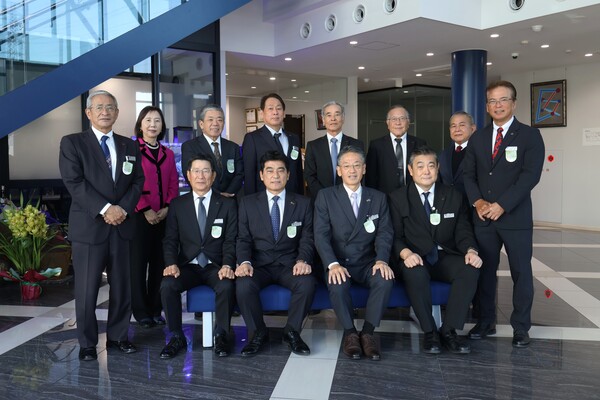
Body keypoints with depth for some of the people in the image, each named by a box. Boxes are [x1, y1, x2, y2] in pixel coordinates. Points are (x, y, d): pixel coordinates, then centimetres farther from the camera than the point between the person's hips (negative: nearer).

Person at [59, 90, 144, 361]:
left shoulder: (129, 146, 14)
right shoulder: (72, 143, 1)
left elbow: (138, 182, 8)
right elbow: (74, 182, -10)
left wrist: (123, 208, -9)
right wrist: (105, 209, -17)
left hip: (121, 226, 4)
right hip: (88, 226, -4)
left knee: (122, 286, 8)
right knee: (87, 289, 2)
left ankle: (118, 336, 23)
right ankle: (87, 343, 17)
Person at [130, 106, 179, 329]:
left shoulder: (168, 154, 14)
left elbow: (174, 185, 10)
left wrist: (166, 208, -5)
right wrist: (145, 210, -14)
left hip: (163, 217, 5)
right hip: (139, 215, -5)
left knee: (159, 263, 8)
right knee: (138, 263, 2)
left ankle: (155, 310, 19)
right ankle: (141, 312, 12)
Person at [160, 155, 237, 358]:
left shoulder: (228, 204, 4)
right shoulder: (177, 204, 9)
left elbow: (231, 240, -3)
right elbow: (170, 240, 4)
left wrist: (227, 265, -21)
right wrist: (171, 264, -15)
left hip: (216, 266, -1)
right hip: (188, 265, 2)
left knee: (226, 286, -32)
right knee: (167, 285, -27)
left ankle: (221, 335, -9)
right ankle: (176, 337, -8)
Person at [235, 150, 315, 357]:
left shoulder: (303, 203, 8)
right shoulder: (248, 203, 8)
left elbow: (307, 238, 2)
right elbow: (243, 238, 2)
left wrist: (303, 260, -19)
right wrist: (244, 261, -18)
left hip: (289, 264, 0)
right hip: (258, 264, 0)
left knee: (307, 283, -31)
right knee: (244, 285, -32)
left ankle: (292, 331, -6)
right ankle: (259, 332, -6)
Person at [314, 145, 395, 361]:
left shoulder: (378, 198, 10)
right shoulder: (325, 196, 2)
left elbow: (385, 233, 0)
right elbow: (321, 234, -7)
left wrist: (381, 260, -20)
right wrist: (333, 264, -24)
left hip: (368, 263, 2)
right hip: (338, 263, -2)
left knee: (385, 279, -30)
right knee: (337, 284, -34)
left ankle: (367, 332, -14)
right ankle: (350, 332, -11)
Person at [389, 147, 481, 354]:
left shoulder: (454, 196, 10)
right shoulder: (398, 198, 3)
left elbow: (463, 231, 6)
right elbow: (395, 235, -3)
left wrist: (470, 250, -17)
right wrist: (406, 253, -25)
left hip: (446, 258, 3)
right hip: (415, 259, -2)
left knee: (470, 269, -28)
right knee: (416, 274, -36)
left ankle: (449, 331, -18)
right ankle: (429, 332, -17)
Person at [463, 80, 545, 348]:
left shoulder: (530, 135, -1)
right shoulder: (478, 138, 12)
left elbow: (530, 175, -11)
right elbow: (468, 173, 9)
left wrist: (501, 205, -17)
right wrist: (478, 201, -9)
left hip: (516, 217, -3)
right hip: (483, 217, 4)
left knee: (521, 273, 3)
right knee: (484, 271, 9)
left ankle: (520, 328, 15)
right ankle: (486, 322, 22)